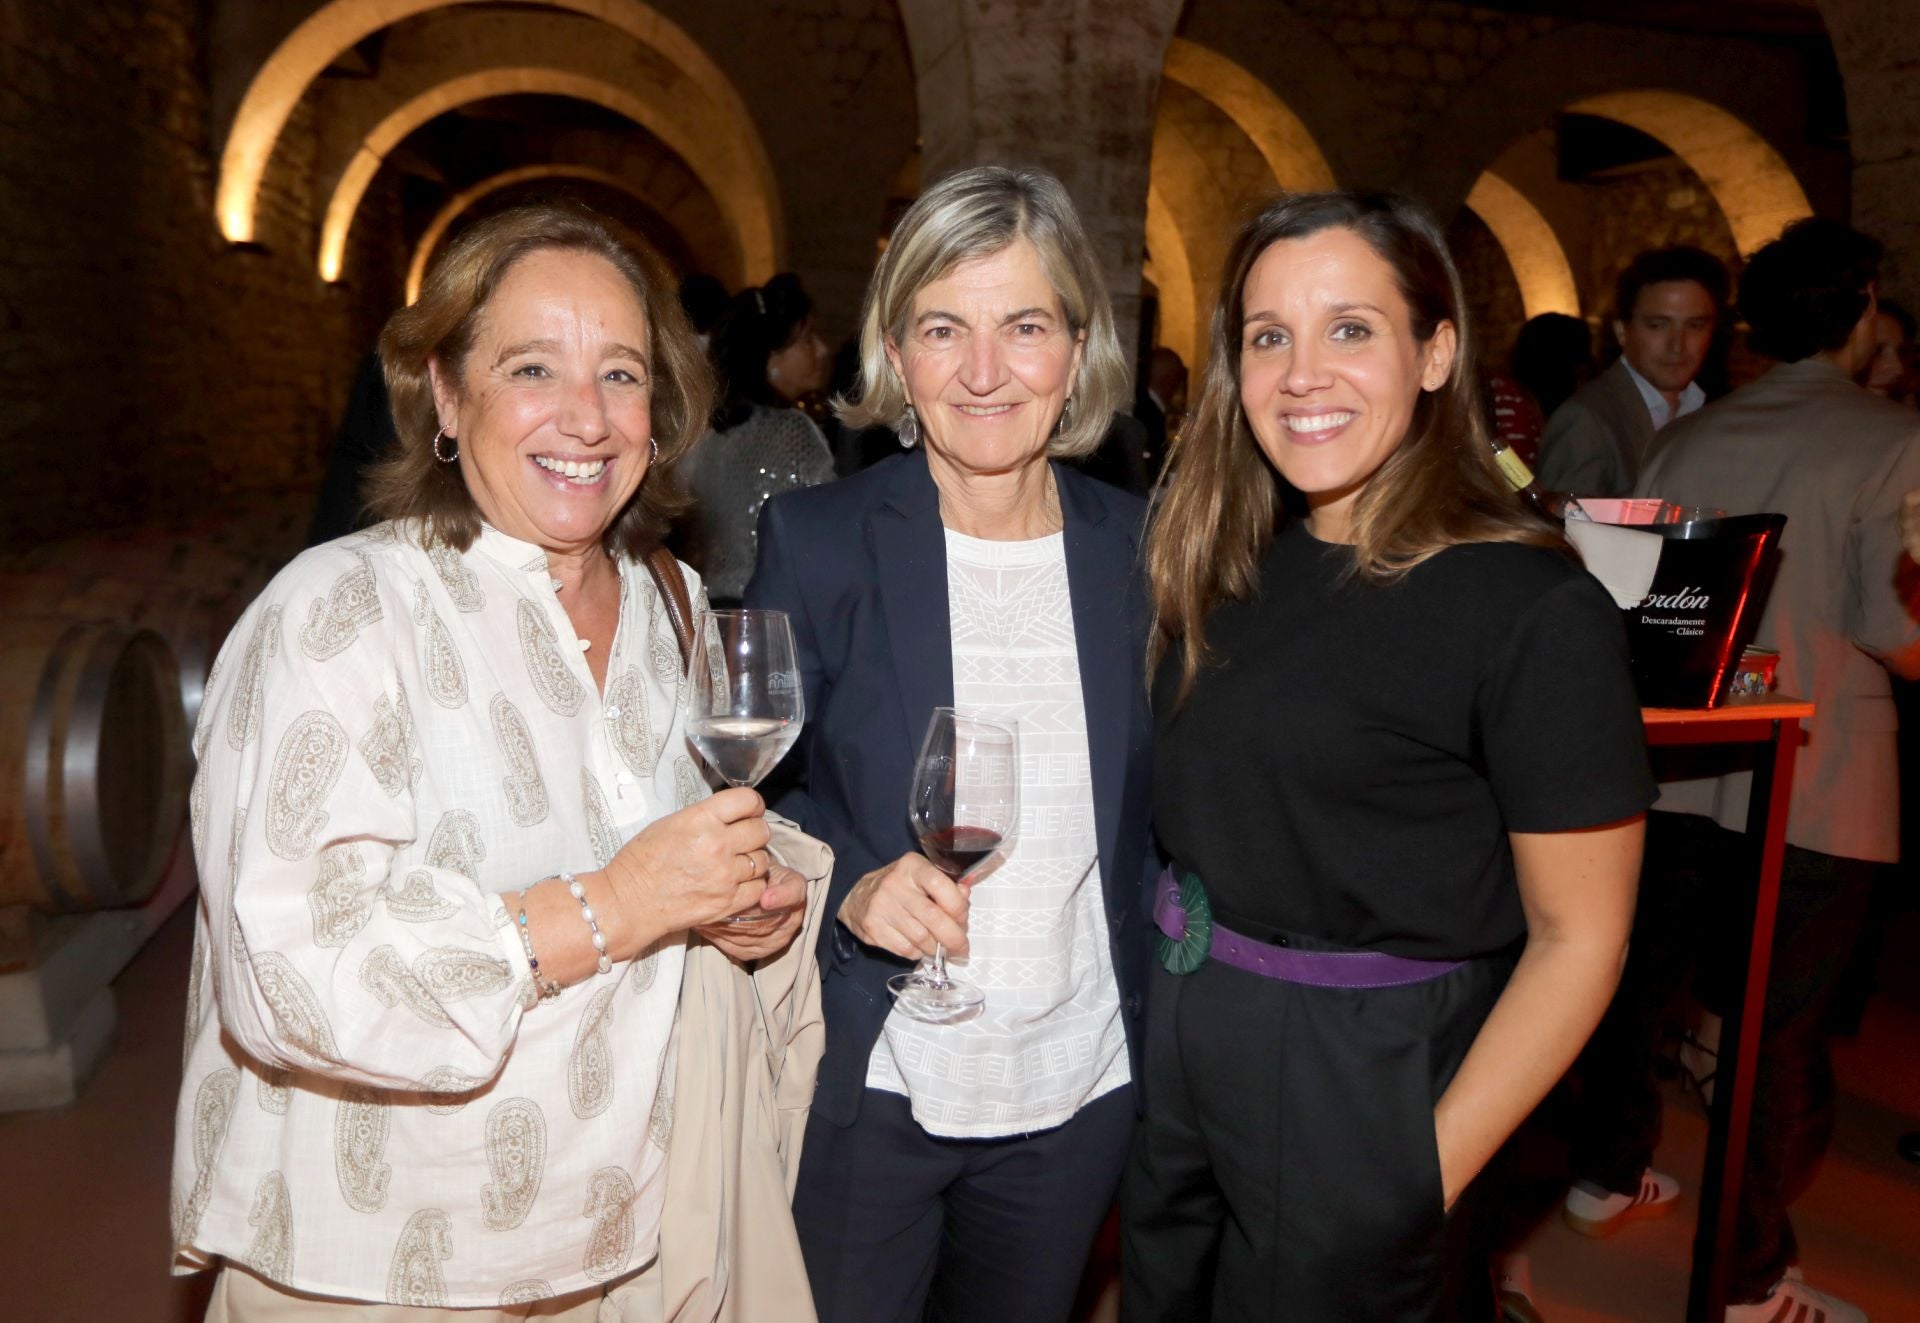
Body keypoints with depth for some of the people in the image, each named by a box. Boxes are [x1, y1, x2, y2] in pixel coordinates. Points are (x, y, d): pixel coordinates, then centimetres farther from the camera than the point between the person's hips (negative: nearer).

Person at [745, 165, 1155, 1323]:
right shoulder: (816, 541, -9)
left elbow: (1158, 813, 7)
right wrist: (850, 887, -22)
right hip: (869, 1089, -2)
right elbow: (759, 795, -3)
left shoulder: (1139, 548, -1)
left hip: (1081, 1094, 3)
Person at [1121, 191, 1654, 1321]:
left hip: (1361, 1093, -6)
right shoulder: (1231, 564, 1)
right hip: (1180, 1048, 6)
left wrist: (1430, 1177, -16)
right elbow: (1196, 809, 8)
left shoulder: (1535, 609, -18)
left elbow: (1578, 939, -15)